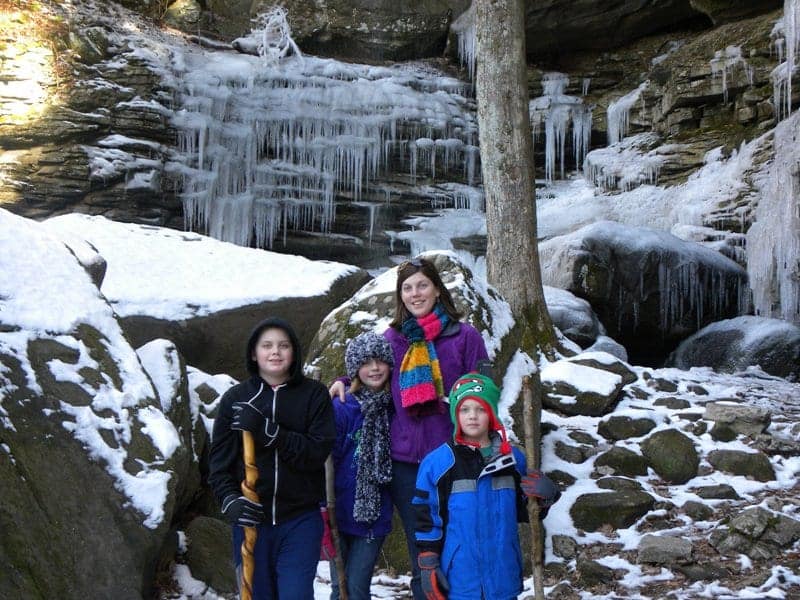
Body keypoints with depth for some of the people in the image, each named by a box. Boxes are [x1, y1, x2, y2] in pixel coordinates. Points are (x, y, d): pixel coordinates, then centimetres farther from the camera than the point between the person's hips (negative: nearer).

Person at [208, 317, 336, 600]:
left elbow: (319, 451, -10)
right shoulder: (235, 398, 6)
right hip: (250, 519, 2)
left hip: (300, 519, -2)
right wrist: (229, 500, -12)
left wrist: (267, 431, -19)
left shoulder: (314, 394, 1)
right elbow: (219, 458, 5)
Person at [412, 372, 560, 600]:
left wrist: (544, 496, -7)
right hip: (459, 580, -3)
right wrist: (428, 565, -5)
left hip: (503, 577, 3)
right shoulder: (436, 463, -6)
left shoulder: (513, 459, 3)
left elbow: (524, 512, 12)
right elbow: (426, 519, -3)